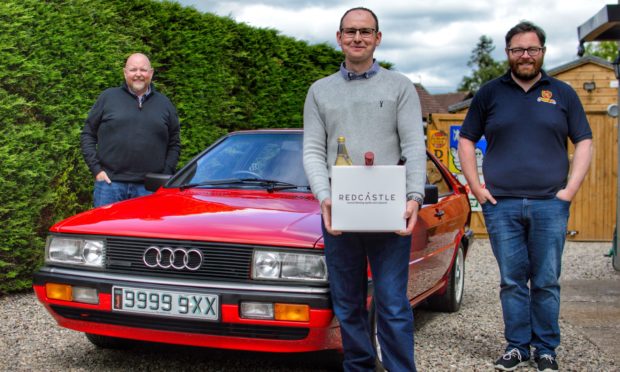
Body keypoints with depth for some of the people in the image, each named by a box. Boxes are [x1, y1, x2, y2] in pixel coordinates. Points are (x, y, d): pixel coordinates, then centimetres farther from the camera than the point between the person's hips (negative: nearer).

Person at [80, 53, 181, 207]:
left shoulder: (164, 104, 14)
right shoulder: (108, 98, 8)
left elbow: (174, 144, 15)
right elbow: (87, 135, 8)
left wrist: (166, 175, 2)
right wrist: (96, 169, -2)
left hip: (149, 188, 1)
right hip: (110, 184, -1)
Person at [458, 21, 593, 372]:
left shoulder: (563, 93, 10)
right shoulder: (490, 93, 10)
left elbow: (584, 142, 9)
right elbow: (466, 140, 12)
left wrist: (570, 189, -2)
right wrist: (477, 188, 2)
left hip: (550, 205, 0)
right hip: (501, 205, 0)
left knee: (547, 282, 3)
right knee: (512, 281, 5)